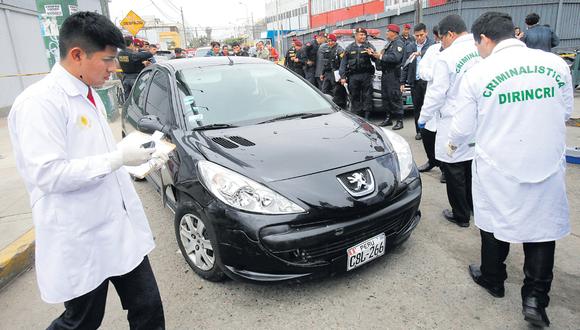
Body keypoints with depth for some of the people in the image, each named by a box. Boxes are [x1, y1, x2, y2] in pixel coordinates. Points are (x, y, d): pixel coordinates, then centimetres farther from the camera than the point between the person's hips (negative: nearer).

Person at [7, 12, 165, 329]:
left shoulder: (89, 96, 11)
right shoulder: (39, 102, -17)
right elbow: (48, 174, -23)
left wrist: (138, 156, 10)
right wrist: (118, 157, -20)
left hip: (121, 229, 8)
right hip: (81, 243, -8)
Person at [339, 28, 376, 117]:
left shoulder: (369, 46, 10)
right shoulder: (349, 48, 12)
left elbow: (376, 59, 3)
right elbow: (343, 63, 10)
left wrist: (372, 54, -19)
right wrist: (343, 76, 2)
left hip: (366, 75, -1)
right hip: (353, 76, 1)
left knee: (367, 96, -3)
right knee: (354, 97, 3)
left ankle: (367, 116, 3)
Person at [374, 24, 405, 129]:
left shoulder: (399, 43, -8)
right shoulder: (389, 43, 23)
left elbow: (395, 57, -23)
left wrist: (381, 57, -16)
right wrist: (378, 55, 3)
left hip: (393, 74, -10)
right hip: (385, 73, 10)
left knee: (395, 98, -9)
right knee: (385, 97, 11)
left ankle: (399, 121, -4)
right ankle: (388, 118, 21)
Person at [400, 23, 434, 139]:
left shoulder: (432, 45, 0)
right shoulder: (409, 47, 12)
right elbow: (405, 66, 12)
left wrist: (420, 53, -37)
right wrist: (403, 82, 8)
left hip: (428, 80, -4)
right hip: (415, 81, 4)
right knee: (416, 107, 8)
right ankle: (419, 131, 18)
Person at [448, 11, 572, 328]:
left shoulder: (477, 74, -12)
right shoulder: (556, 64, -3)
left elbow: (464, 126, -4)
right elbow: (565, 112, 9)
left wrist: (453, 144, 17)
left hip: (497, 169, -2)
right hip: (547, 166, 2)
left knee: (495, 223, 17)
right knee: (542, 228, 15)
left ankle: (492, 279, 37)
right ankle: (535, 299, 17)